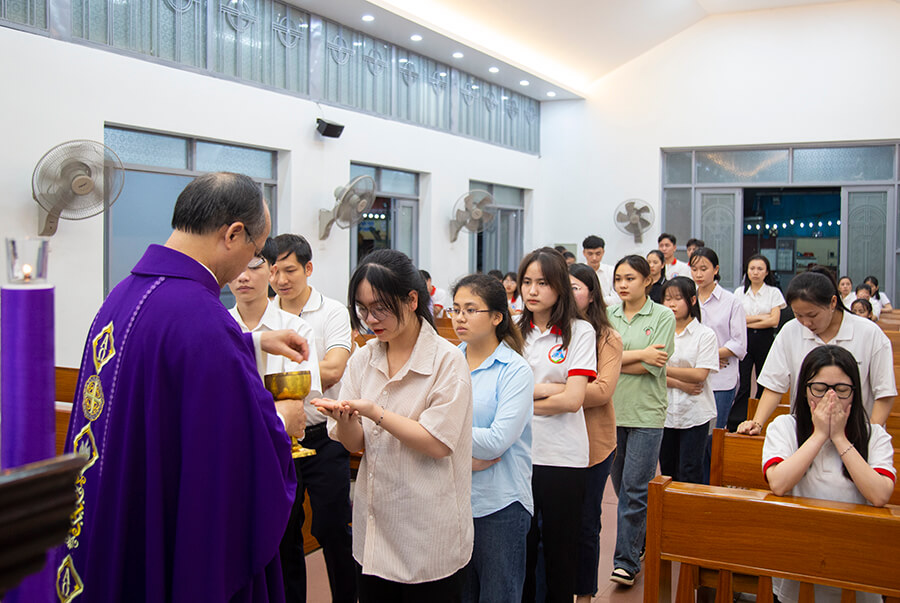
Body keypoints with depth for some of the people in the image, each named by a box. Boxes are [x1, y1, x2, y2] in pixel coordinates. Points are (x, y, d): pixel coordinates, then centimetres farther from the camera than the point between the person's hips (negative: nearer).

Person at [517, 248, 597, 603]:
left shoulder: (579, 331, -2)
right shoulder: (513, 330, 5)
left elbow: (573, 400, -11)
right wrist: (550, 388, -10)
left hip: (563, 457, -2)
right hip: (517, 454, 2)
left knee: (560, 552, 10)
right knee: (520, 549, 11)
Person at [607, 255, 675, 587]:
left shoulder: (663, 316, -2)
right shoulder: (608, 316, 8)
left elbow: (653, 366, -12)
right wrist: (640, 354, -15)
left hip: (646, 412, -4)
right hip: (612, 409, 4)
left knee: (634, 488, -4)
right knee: (621, 485, 12)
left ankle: (626, 560, 3)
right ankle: (640, 541, 30)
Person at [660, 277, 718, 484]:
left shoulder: (705, 335, -3)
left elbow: (699, 375, -12)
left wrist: (664, 369, -15)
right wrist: (680, 384, -15)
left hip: (694, 413, -3)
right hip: (665, 411, 3)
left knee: (689, 473, -2)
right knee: (667, 471, 11)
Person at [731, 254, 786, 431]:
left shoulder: (773, 292, 4)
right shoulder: (739, 292, 9)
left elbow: (774, 320, -5)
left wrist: (748, 322, -5)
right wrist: (761, 317, -7)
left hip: (765, 340, 0)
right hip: (744, 340, 1)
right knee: (742, 385, -6)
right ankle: (734, 426, -5)